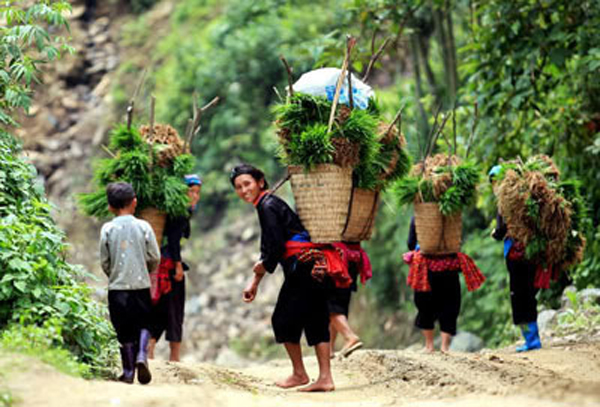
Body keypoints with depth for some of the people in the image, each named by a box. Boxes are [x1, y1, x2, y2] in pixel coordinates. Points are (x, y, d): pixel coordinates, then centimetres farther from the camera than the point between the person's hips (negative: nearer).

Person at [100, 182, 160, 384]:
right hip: (141, 285, 0)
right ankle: (141, 355, -10)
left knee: (125, 331, 9)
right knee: (143, 324, 15)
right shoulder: (143, 227, -5)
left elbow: (104, 261, 0)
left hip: (117, 287, 0)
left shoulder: (107, 229, -5)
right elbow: (155, 257, -1)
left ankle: (128, 371, 11)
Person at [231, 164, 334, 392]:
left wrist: (262, 268, 2)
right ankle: (325, 378, 6)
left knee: (284, 319, 2)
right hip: (313, 268, 10)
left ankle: (299, 374, 13)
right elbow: (268, 249, 24)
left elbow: (277, 247, -17)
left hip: (302, 268, -10)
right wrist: (255, 281, 20)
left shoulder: (268, 207, -12)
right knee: (315, 320, 7)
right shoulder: (266, 205, 19)